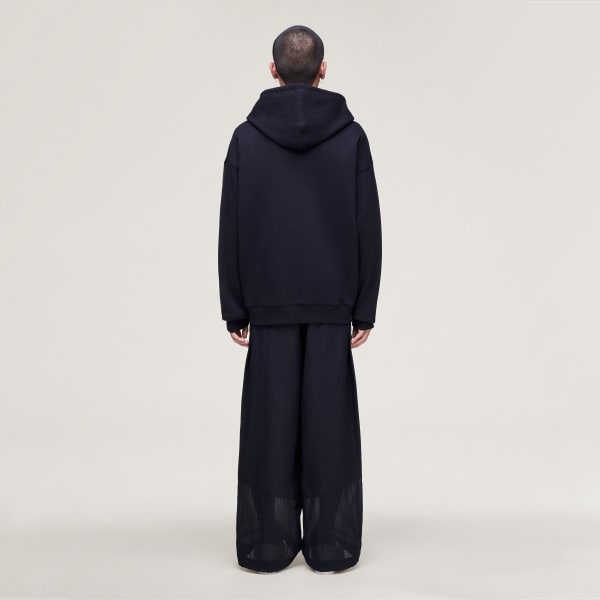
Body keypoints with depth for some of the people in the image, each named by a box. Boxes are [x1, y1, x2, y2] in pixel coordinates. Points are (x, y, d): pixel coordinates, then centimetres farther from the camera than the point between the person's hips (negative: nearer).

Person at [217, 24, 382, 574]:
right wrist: (365, 308, 4)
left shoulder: (247, 137, -2)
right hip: (331, 303, 0)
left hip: (269, 303, 0)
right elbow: (369, 228, -2)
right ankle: (332, 546, 12)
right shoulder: (351, 136, -1)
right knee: (329, 420, 5)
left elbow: (231, 231, -2)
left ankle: (268, 545, 13)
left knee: (271, 420, 6)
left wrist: (234, 309, 4)